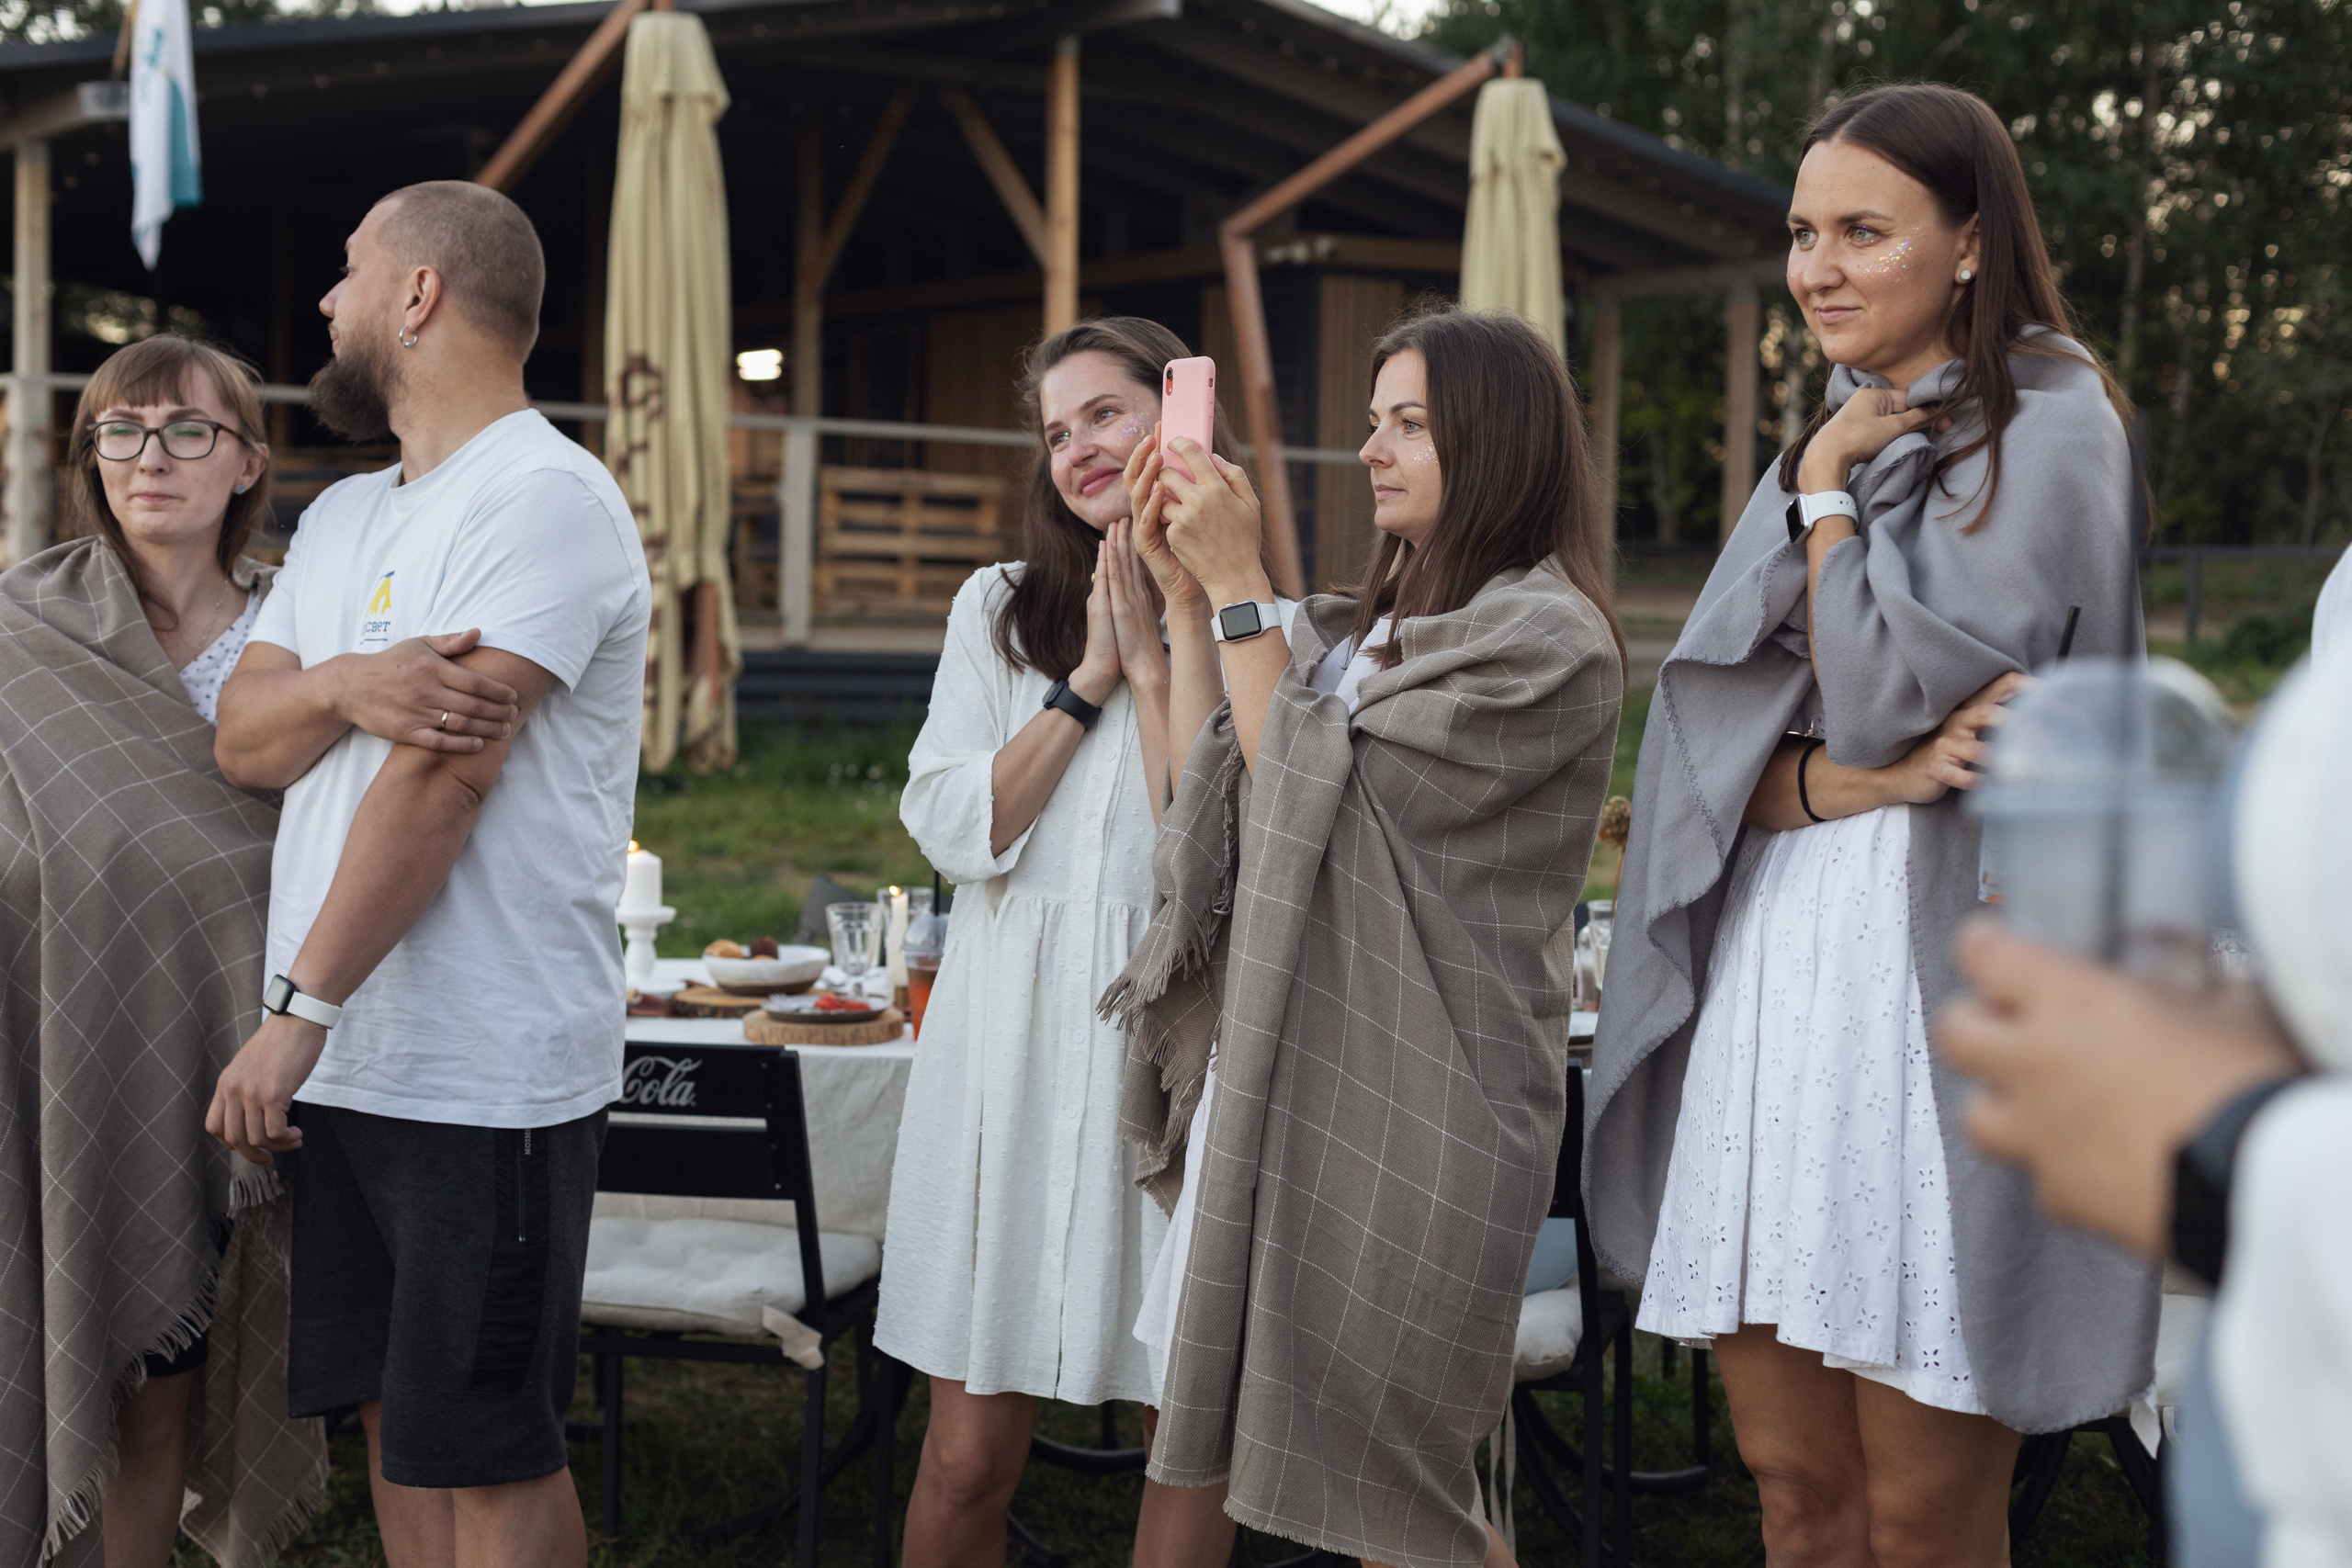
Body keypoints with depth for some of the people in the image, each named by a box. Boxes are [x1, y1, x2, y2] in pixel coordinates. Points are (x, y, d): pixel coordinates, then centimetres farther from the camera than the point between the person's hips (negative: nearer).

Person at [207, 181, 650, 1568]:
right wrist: (342, 686, -15)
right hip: (343, 1067, 8)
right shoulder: (345, 518, 18)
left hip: (482, 1077, -8)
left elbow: (443, 775, -19)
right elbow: (243, 740, 8)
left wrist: (298, 1011, -20)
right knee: (394, 1413, 14)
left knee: (485, 1450, -1)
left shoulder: (542, 498, -11)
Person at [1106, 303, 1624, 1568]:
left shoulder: (1547, 640, -10)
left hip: (1399, 1098, -8)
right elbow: (1221, 794, 10)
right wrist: (1184, 594, 6)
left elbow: (1308, 792, -13)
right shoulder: (1371, 626, 15)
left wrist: (1239, 587, -9)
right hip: (1273, 1067, 8)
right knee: (1194, 1456, 12)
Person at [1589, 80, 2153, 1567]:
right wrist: (1846, 779, -14)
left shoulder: (2046, 429, -4)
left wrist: (1829, 495, -1)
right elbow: (1700, 743, 6)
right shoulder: (1828, 444, 17)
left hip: (1936, 983, -6)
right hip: (1768, 972, 6)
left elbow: (1885, 692, -14)